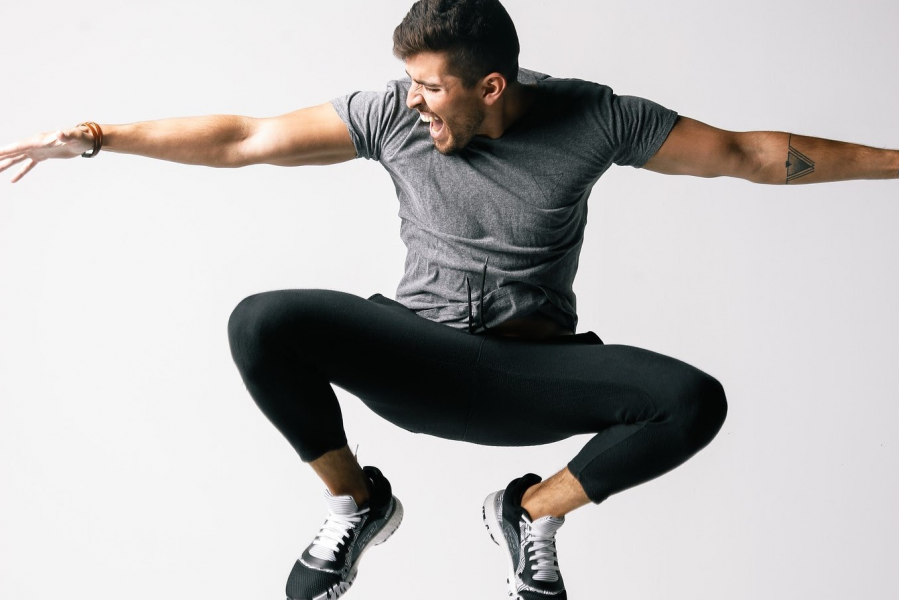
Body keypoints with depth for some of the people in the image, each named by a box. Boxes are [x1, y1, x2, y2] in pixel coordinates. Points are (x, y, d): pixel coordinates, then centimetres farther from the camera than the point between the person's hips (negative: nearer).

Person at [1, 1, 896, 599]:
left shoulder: (591, 118, -8)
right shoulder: (393, 115, -7)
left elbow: (746, 152, -2)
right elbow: (241, 139, -3)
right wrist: (92, 136, -4)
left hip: (535, 370, 0)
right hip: (419, 357, 1)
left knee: (694, 401, -25)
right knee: (261, 324, -26)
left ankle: (535, 511, 3)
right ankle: (355, 503, 2)